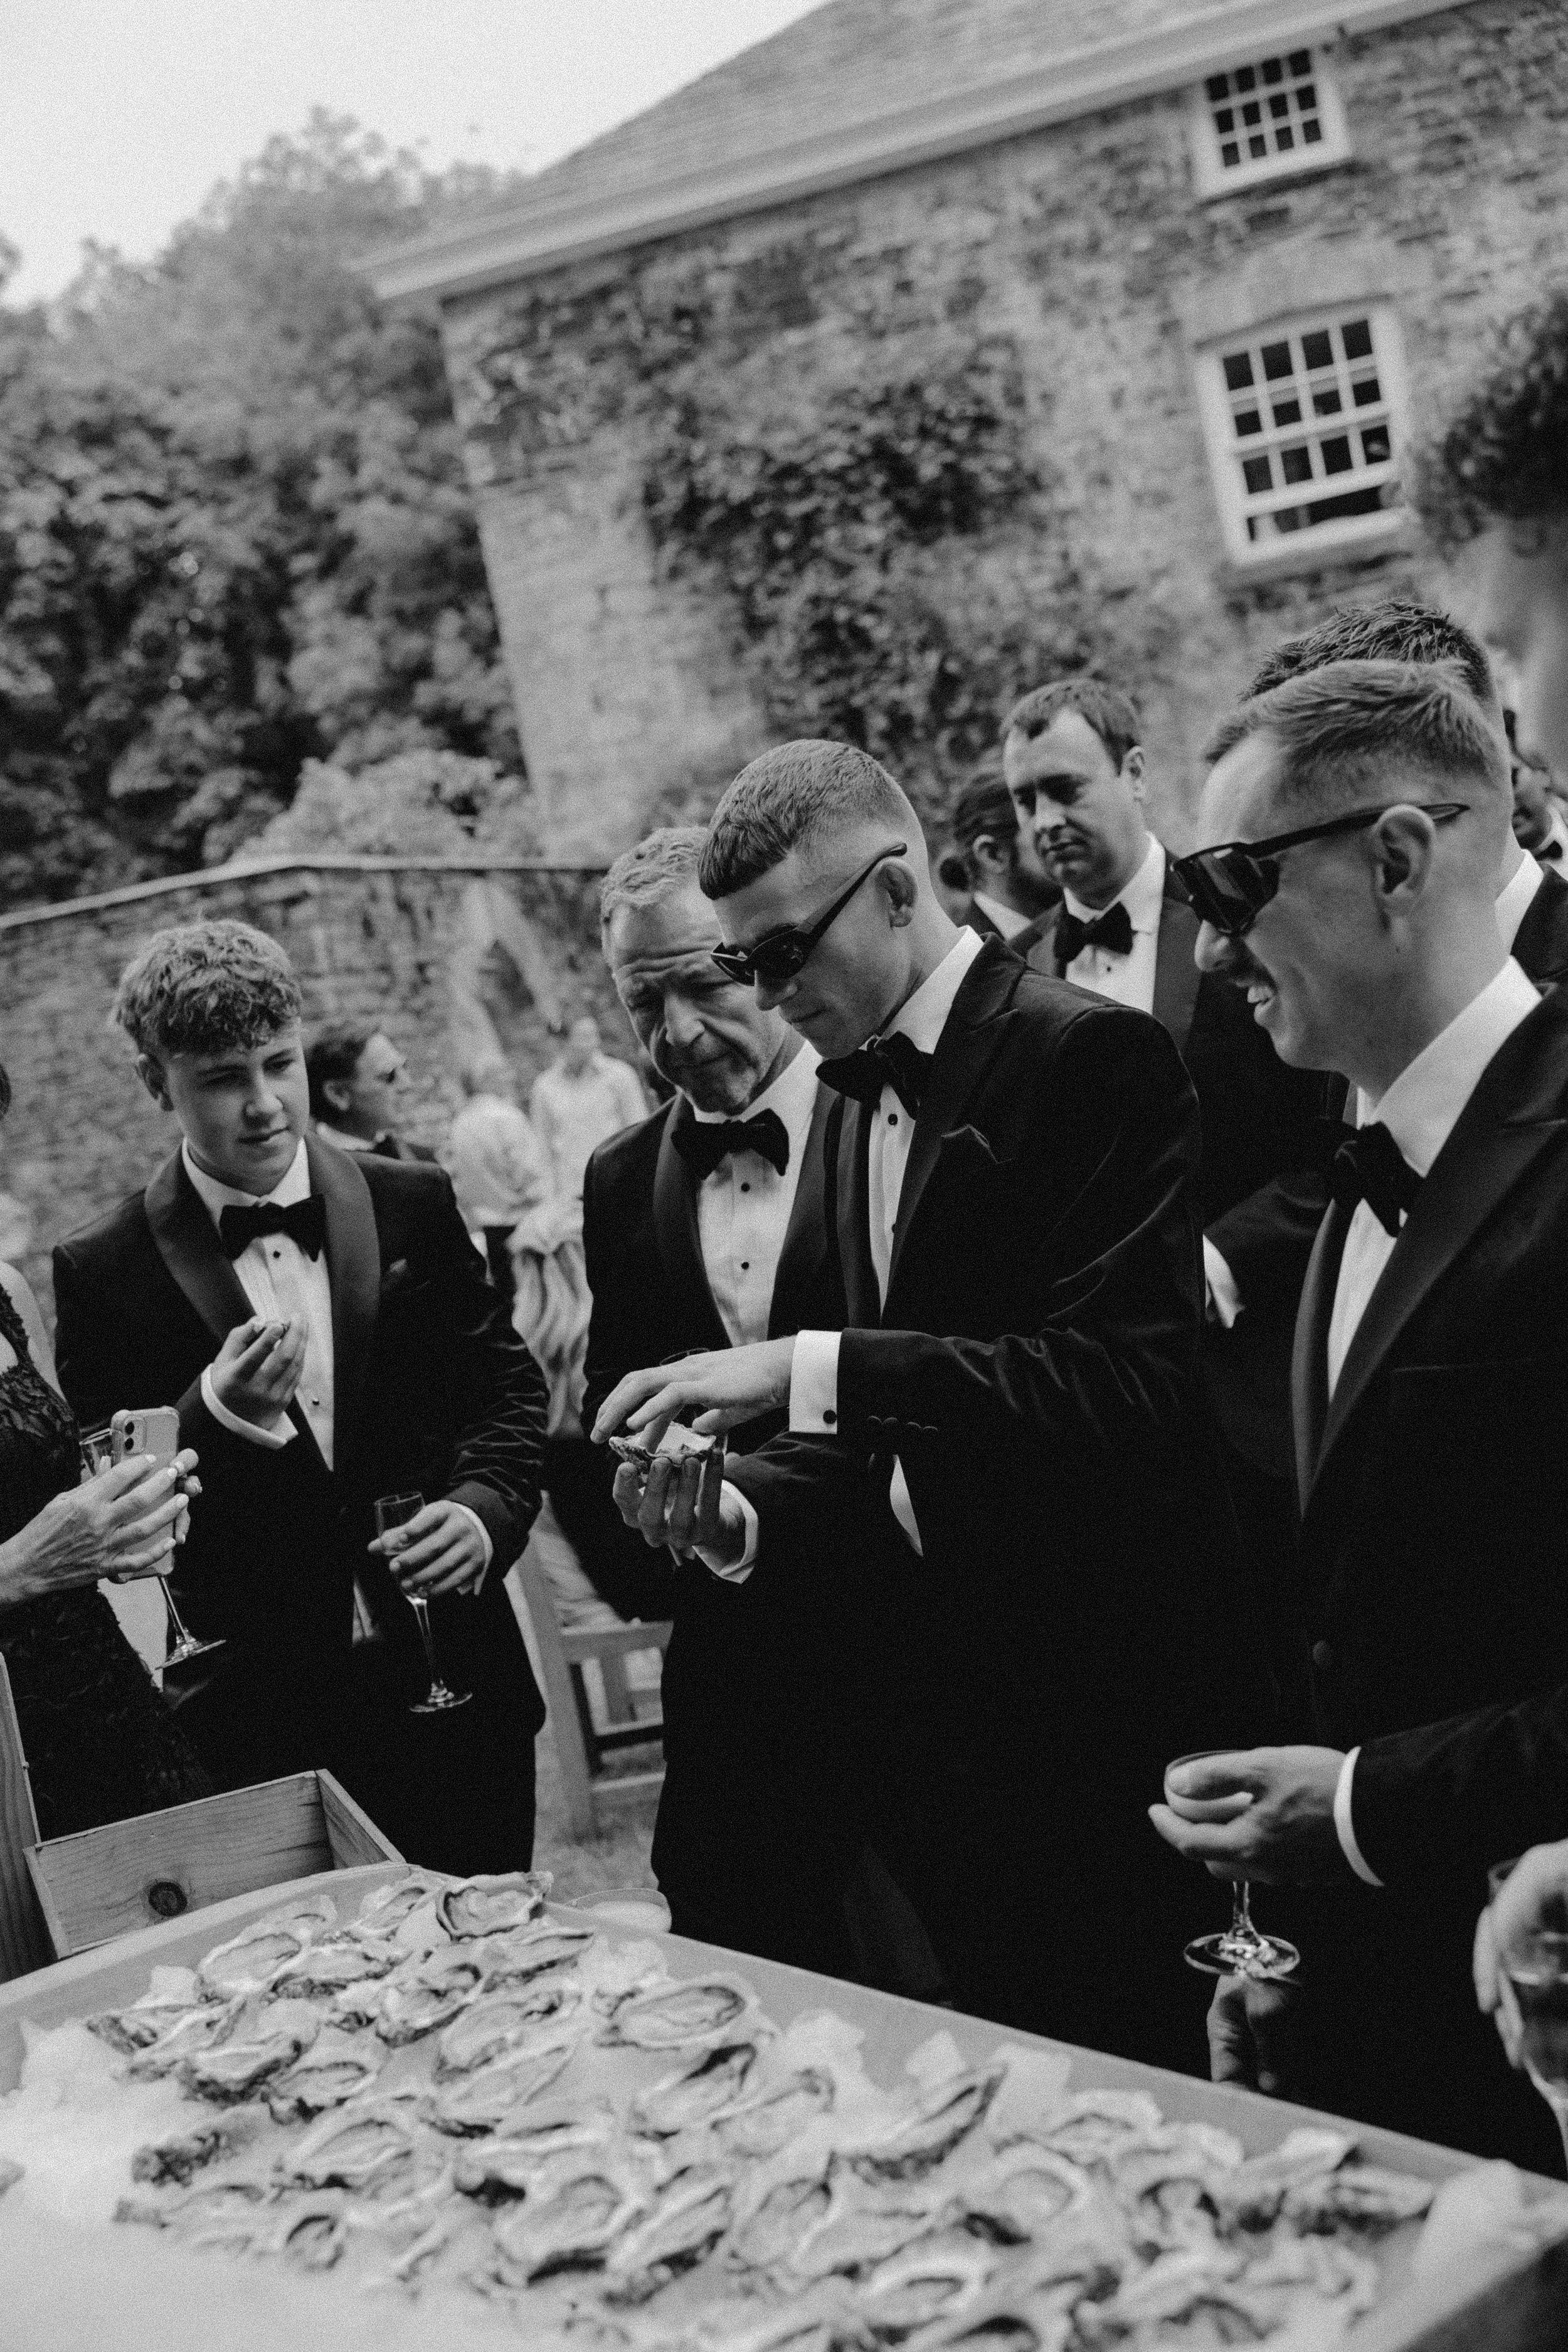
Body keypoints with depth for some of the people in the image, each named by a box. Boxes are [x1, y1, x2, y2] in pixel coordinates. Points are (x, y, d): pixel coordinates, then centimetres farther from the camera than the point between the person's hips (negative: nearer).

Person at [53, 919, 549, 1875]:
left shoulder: (414, 1206, 2)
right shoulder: (102, 1274, -5)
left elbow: (507, 1385, 7)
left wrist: (486, 1508, -11)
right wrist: (211, 1415, -21)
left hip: (452, 1684, 2)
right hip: (260, 1719, -2)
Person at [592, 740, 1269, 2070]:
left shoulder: (1095, 1057, -13)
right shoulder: (858, 1100, 12)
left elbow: (1131, 1384, -24)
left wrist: (814, 1369, -27)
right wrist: (745, 1510, -1)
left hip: (1109, 1715, -7)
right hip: (943, 1721, 7)